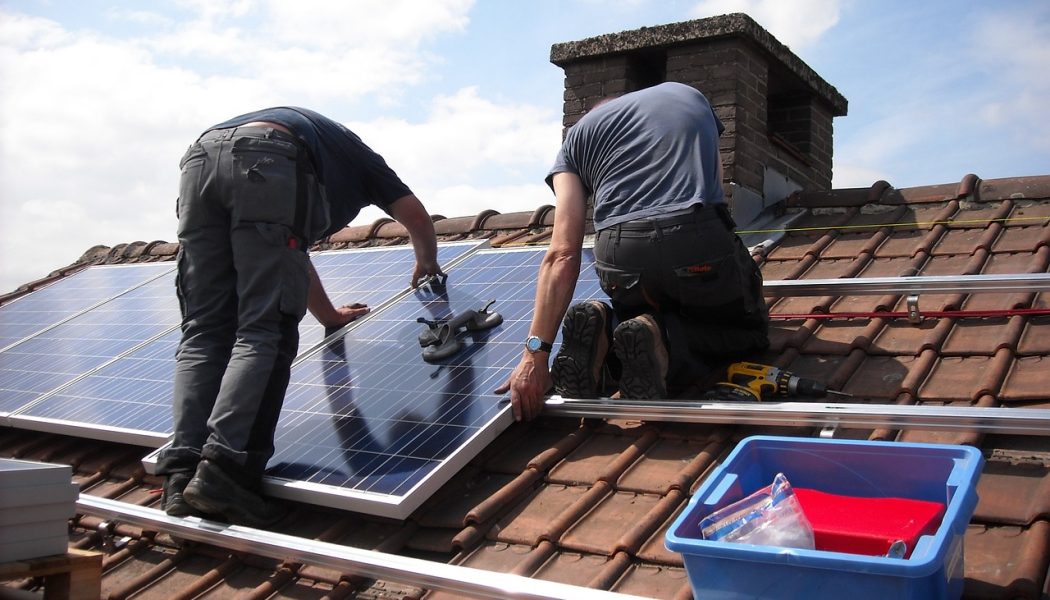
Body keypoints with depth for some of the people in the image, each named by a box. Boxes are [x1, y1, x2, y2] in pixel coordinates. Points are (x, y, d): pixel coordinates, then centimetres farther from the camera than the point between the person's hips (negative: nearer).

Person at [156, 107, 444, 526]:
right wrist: (427, 264, 56)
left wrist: (330, 315, 63)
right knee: (264, 334, -8)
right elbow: (415, 215, 34)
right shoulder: (355, 154, 37)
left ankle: (183, 477, -9)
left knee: (203, 333, 3)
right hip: (267, 163, -5)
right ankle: (223, 469, -22)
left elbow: (289, 256, 52)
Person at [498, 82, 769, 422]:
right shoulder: (690, 95, 29)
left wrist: (536, 352, 3)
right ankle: (665, 341, -6)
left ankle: (604, 330, -3)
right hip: (700, 244, -1)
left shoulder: (578, 134, 21)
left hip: (619, 258, 1)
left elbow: (563, 255, 7)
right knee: (749, 330, 25)